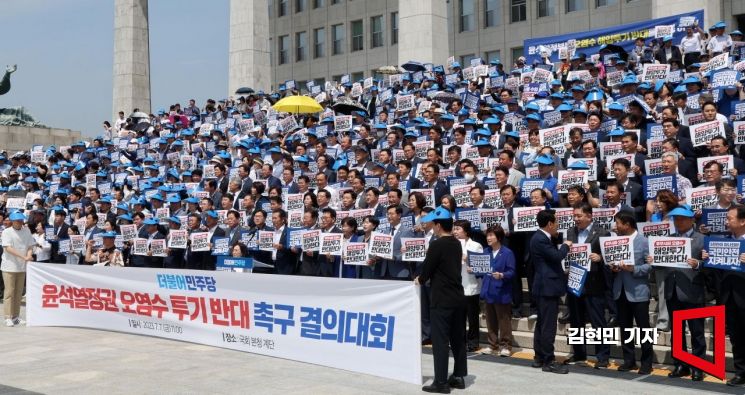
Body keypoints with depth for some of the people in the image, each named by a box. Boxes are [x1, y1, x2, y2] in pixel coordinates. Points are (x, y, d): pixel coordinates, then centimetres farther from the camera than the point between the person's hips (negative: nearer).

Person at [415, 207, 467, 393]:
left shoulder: (437, 245, -15)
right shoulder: (457, 244, 9)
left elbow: (427, 267, -11)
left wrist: (420, 279, 10)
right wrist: (426, 277, 19)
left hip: (442, 299, -8)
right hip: (458, 297, 8)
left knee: (440, 340, -3)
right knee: (458, 339, 13)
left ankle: (441, 382, -1)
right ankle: (459, 376, 20)